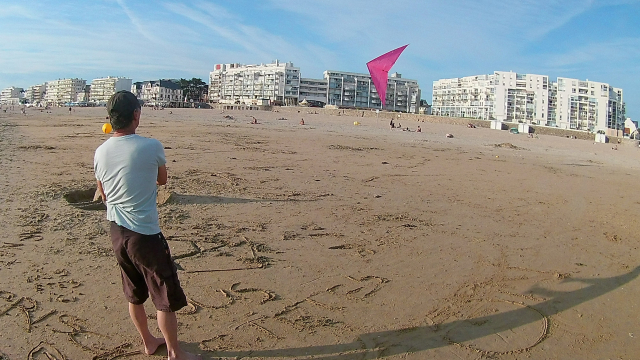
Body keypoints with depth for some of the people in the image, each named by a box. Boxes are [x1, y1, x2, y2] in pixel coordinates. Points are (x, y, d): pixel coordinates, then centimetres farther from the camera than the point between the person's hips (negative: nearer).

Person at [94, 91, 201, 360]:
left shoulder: (100, 152, 1)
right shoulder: (151, 147, -15)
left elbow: (104, 195, 13)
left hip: (116, 232, 7)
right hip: (145, 234, -7)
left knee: (134, 295, 21)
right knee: (166, 297, 8)